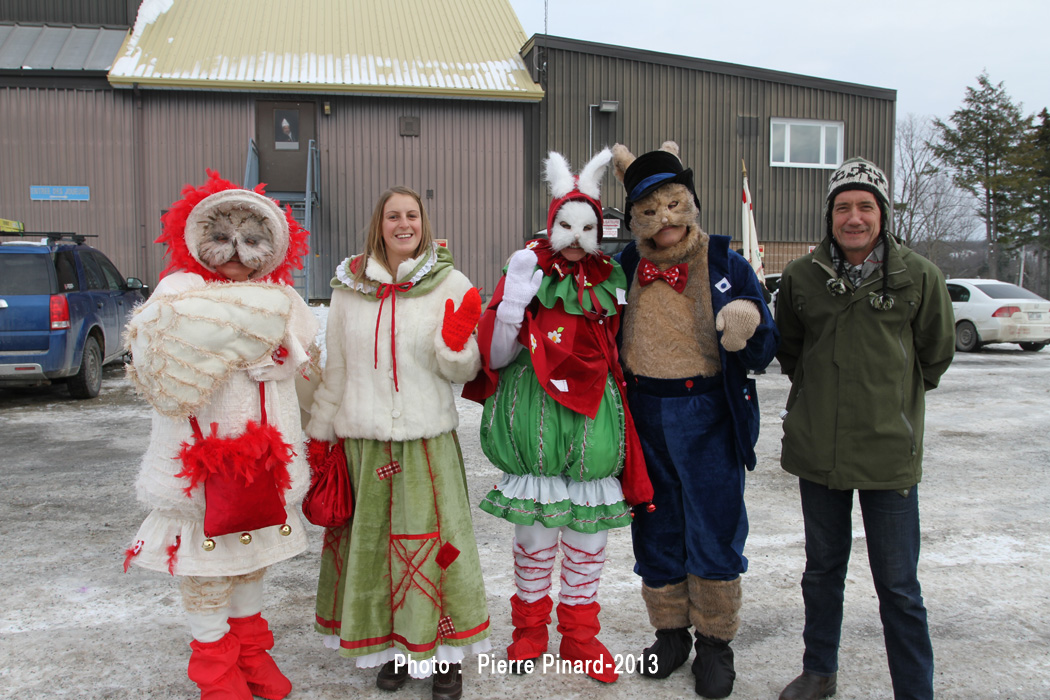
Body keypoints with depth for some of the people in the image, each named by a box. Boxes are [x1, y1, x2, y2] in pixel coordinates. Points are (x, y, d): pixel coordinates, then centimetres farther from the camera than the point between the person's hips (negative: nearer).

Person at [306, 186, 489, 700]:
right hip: (362, 438, 2)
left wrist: (456, 342, -20)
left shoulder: (450, 284, 0)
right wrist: (319, 431, 10)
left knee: (431, 538, 0)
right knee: (373, 539, 9)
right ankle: (391, 646, 27)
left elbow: (463, 372, 1)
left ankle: (444, 653, 18)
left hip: (427, 438, -2)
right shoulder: (348, 286, 5)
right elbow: (335, 365, 11)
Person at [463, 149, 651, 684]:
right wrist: (512, 300, -18)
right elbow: (496, 357, -5)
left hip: (592, 418, 3)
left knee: (589, 530, 7)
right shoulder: (527, 272, -1)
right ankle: (530, 629, 27)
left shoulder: (608, 282, 10)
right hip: (534, 415, -3)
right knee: (534, 531, 4)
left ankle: (579, 637, 25)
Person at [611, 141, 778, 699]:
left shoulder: (727, 266, -4)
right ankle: (671, 631, 31)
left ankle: (715, 640, 24)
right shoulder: (624, 268, 3)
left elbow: (764, 351, -3)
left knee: (714, 529, 4)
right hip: (645, 417, 3)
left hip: (710, 417, -2)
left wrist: (747, 333, -24)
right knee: (655, 528, 12)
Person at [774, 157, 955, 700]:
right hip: (817, 449, 3)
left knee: (898, 586, 3)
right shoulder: (801, 277, -1)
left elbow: (936, 354, 9)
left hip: (889, 451, -2)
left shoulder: (918, 277, -5)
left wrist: (895, 395, 11)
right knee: (822, 569, 18)